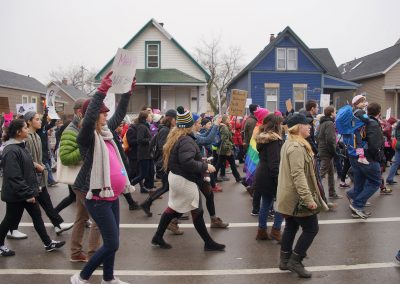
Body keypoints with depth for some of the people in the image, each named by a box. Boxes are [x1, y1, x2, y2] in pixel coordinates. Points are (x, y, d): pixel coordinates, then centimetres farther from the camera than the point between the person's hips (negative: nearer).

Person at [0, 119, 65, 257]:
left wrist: (31, 191, 18)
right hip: (16, 194, -9)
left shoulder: (20, 146, 9)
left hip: (26, 192, 9)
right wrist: (27, 194, -23)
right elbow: (14, 177, -26)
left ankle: (48, 243, 22)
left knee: (37, 216, 13)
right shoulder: (11, 151, -23)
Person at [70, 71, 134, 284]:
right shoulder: (87, 137, -14)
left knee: (111, 242, 17)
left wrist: (127, 92, 13)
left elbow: (120, 114, 20)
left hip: (112, 196, 8)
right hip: (98, 198, -8)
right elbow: (88, 119, -35)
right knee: (111, 244, -4)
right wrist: (102, 90, -38)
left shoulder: (106, 132, 8)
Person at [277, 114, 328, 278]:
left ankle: (285, 260, 23)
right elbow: (298, 175, -28)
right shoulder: (297, 147, -21)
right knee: (311, 229, 0)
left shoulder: (289, 144, 13)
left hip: (290, 196, 10)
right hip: (297, 198, -10)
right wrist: (308, 198, -28)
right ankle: (294, 261, 5)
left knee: (291, 227, 16)